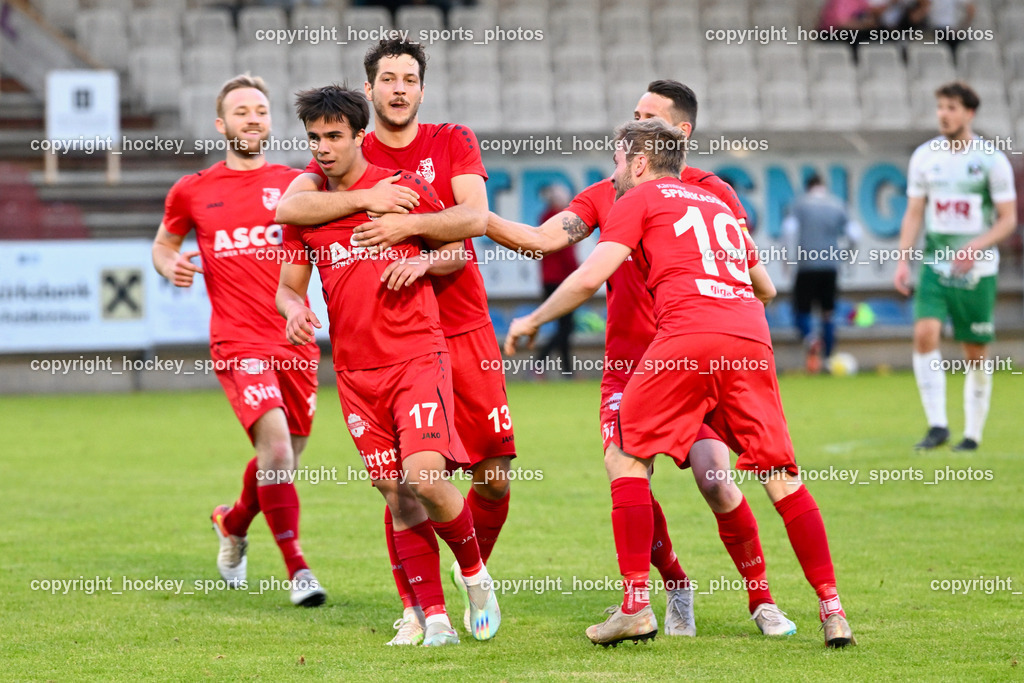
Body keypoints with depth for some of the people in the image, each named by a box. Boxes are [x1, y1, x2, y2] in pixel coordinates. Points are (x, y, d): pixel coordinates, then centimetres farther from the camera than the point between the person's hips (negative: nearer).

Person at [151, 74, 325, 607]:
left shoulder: (296, 185, 9)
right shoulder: (193, 192, 7)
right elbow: (163, 243, 22)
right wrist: (170, 266, 0)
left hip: (296, 338, 3)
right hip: (238, 341, -3)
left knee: (285, 457, 12)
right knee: (275, 445, -21)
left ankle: (233, 522, 43)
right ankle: (295, 567, -15)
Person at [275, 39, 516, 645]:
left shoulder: (454, 142, 6)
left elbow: (474, 216, -10)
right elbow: (289, 207, -12)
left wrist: (408, 224, -26)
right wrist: (367, 197, -23)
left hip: (465, 331, 1)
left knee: (494, 479, -1)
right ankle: (415, 610, 5)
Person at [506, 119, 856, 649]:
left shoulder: (639, 199, 15)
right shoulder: (720, 205, 31)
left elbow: (591, 277, 5)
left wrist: (533, 321, 18)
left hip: (688, 337, -5)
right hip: (751, 338, 5)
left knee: (627, 459, 7)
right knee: (781, 477, 7)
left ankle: (636, 605, -2)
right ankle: (832, 610, 0)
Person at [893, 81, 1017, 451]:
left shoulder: (991, 160, -5)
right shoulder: (924, 156, 4)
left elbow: (1008, 218, -4)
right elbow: (914, 213, 10)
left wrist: (978, 245, -21)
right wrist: (903, 260, -1)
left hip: (978, 270, -2)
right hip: (936, 265, 2)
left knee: (976, 354, 2)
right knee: (925, 332, -20)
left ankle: (973, 434, 17)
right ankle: (937, 425, -16)